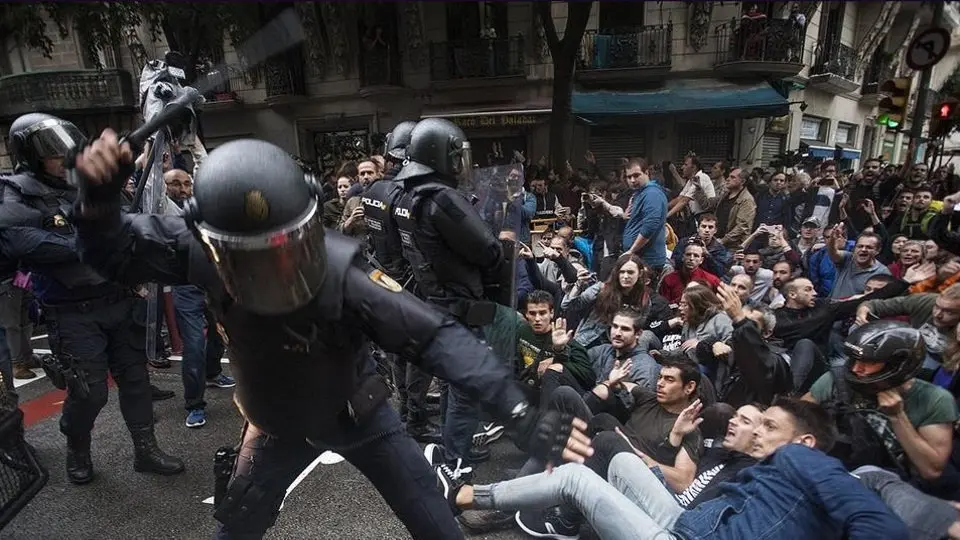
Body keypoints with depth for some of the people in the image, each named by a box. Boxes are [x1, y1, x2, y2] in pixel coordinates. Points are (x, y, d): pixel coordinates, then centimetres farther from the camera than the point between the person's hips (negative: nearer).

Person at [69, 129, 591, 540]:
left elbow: (436, 336, -41)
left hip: (357, 416, -2)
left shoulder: (341, 274, -37)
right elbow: (117, 253, -11)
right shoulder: (203, 253, -26)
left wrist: (524, 415, -50)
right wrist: (100, 196, -35)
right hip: (279, 425, 3)